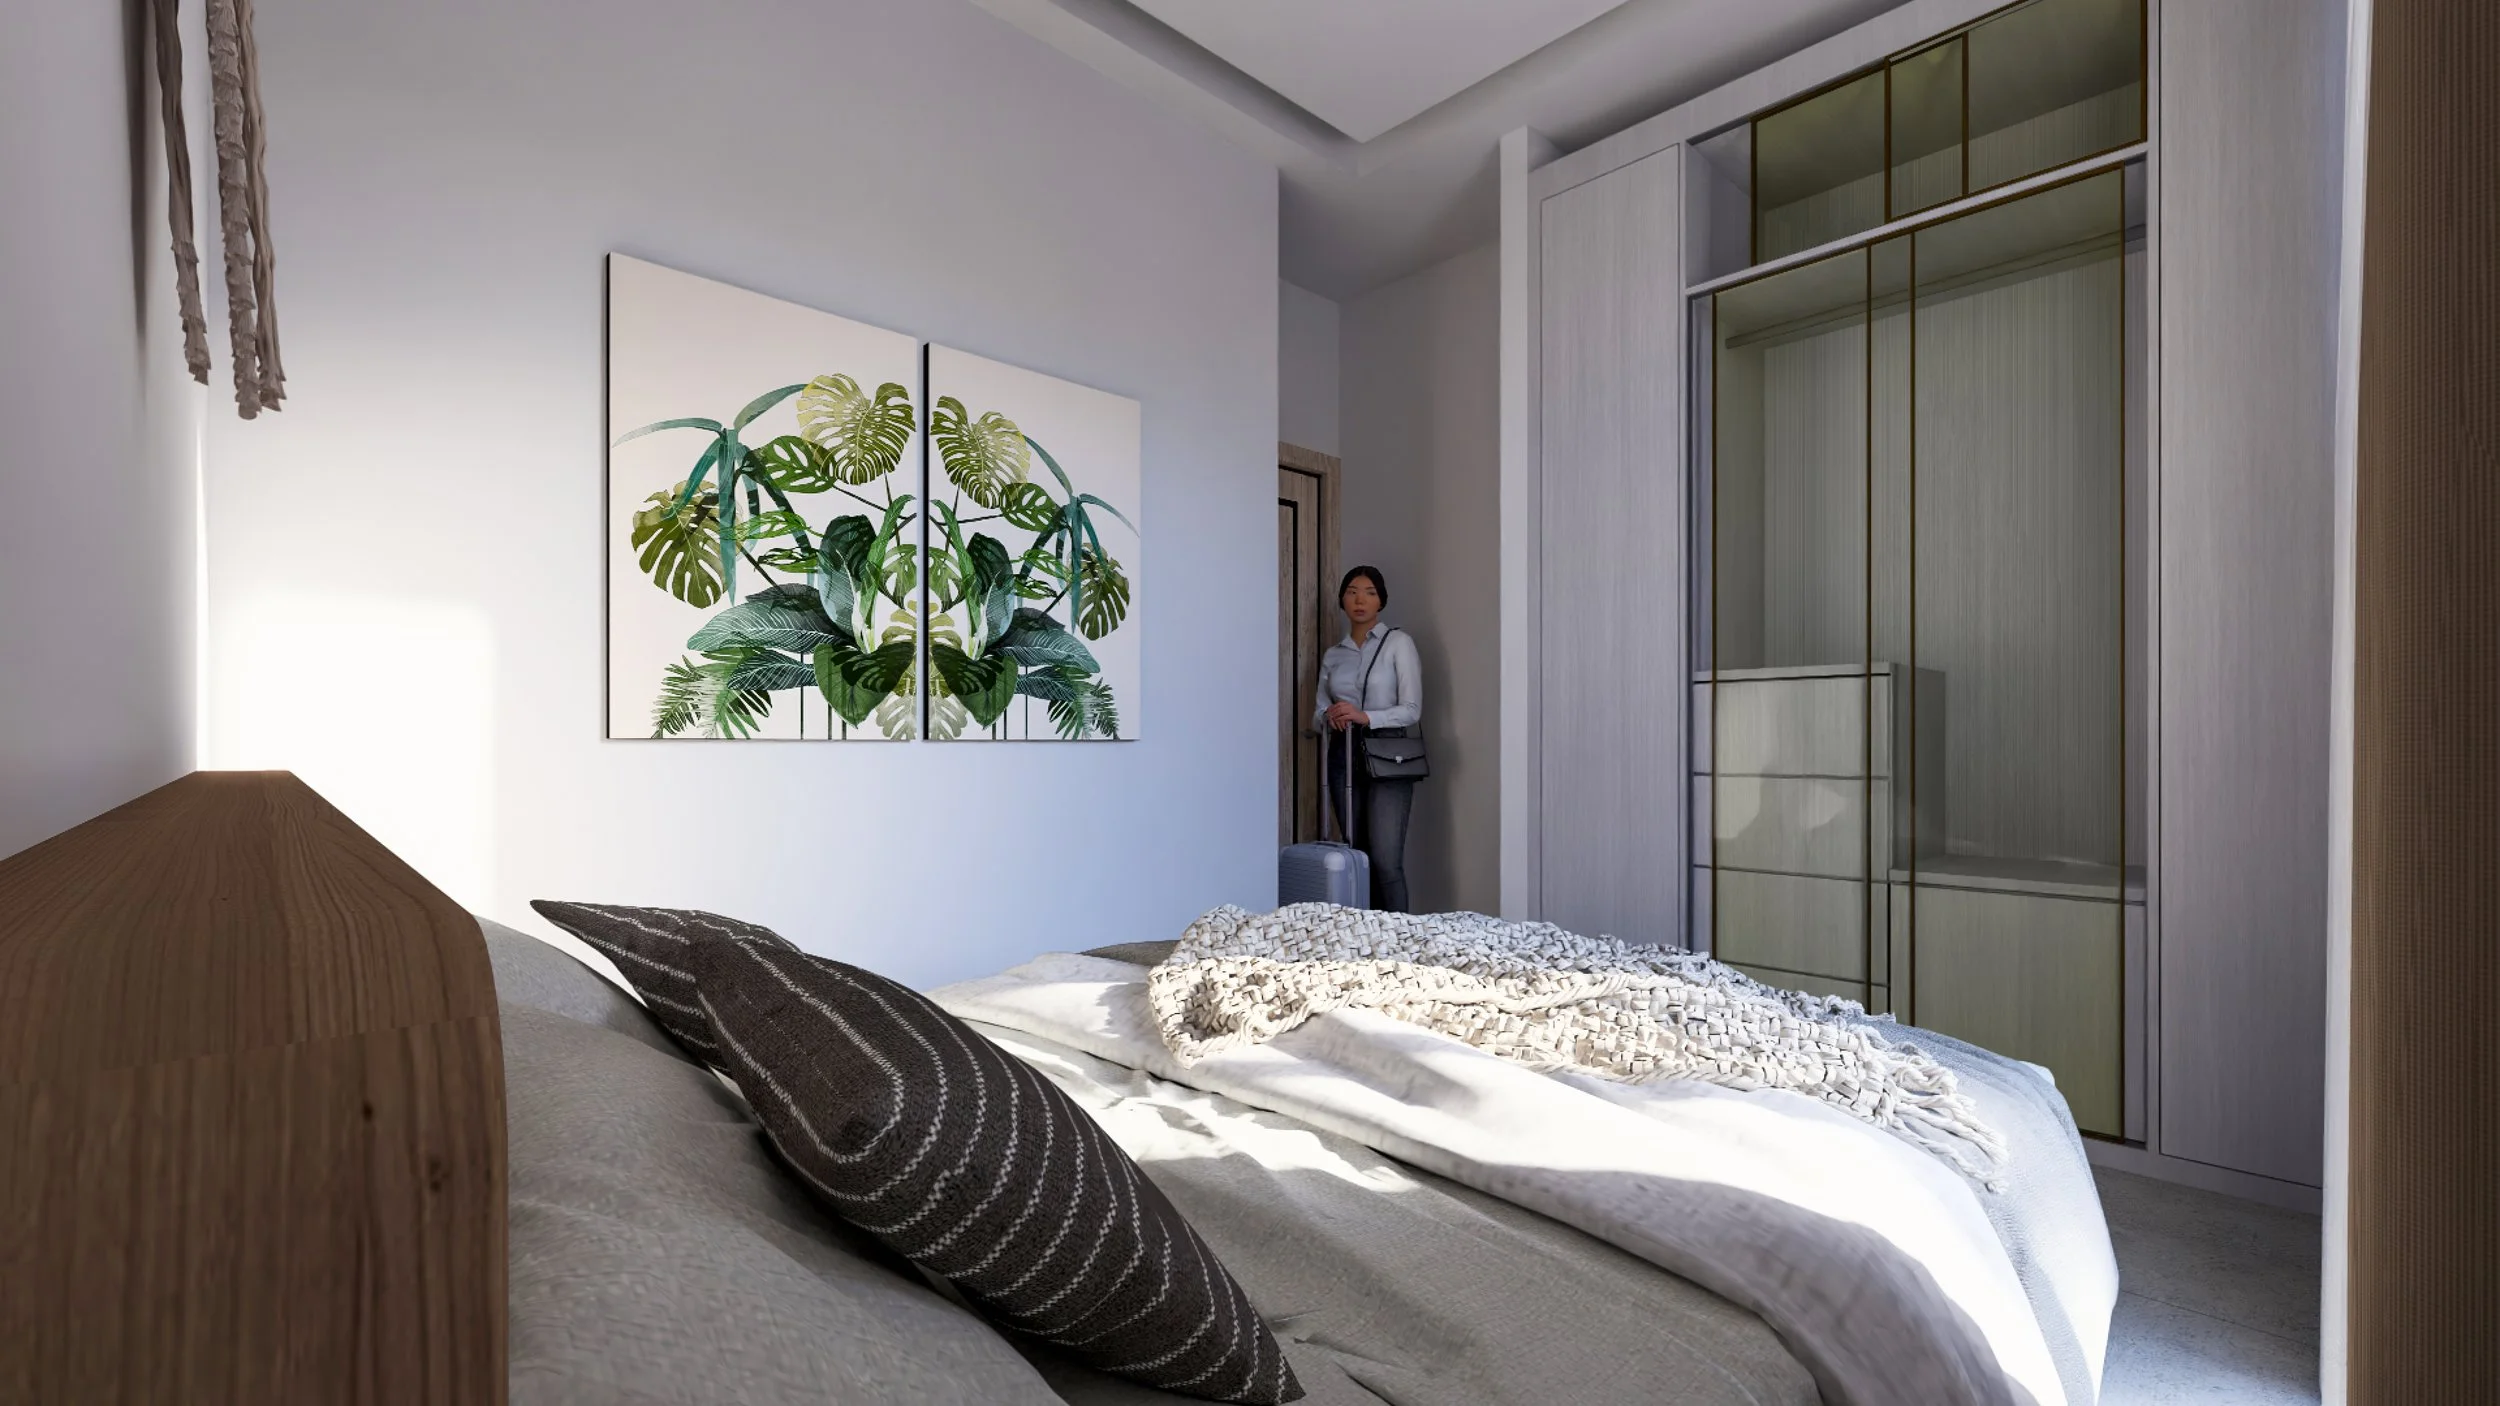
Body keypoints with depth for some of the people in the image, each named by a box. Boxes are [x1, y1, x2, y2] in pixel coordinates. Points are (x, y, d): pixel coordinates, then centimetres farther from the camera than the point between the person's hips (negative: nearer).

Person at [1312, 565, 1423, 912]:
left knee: (1386, 860, -12)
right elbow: (1317, 716, 14)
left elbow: (1412, 710, -8)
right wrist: (1329, 718, -10)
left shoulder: (1398, 643, -1)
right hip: (1343, 758, 5)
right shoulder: (1332, 655, 13)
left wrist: (1366, 716, -23)